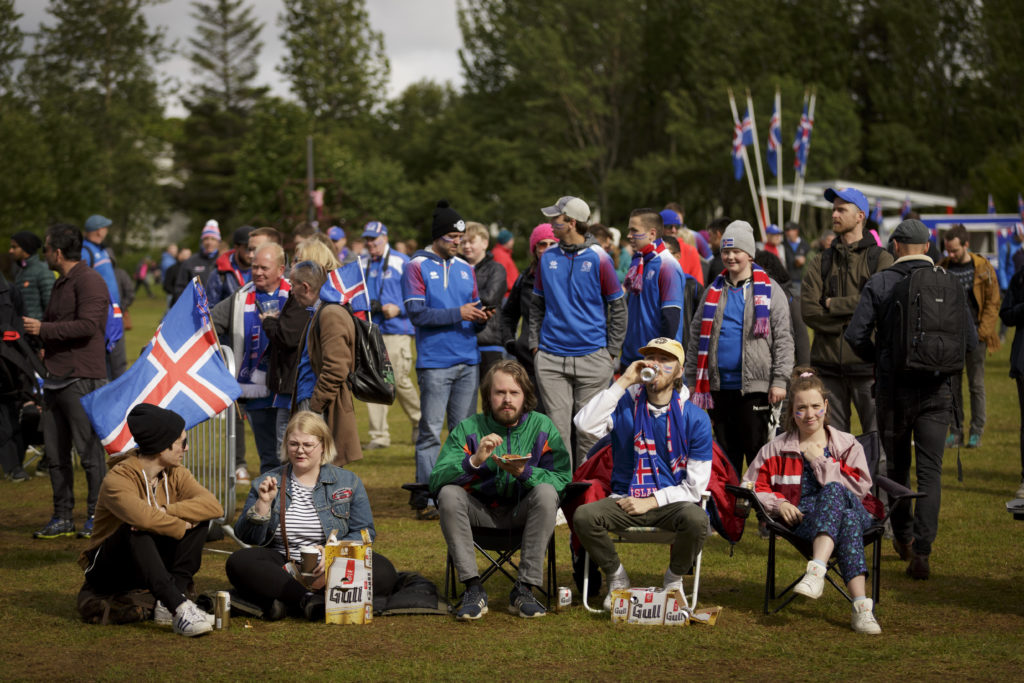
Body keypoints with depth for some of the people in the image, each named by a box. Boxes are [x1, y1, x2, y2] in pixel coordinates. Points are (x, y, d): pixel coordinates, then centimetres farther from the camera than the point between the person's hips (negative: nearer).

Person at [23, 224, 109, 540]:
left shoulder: (88, 281, -10)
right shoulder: (60, 283, 20)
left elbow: (88, 325, -21)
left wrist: (44, 329, -16)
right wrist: (45, 345, 13)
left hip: (82, 380, -9)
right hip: (56, 380, 9)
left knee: (89, 451, -5)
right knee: (55, 453, 9)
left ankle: (97, 516, 2)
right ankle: (62, 519, 15)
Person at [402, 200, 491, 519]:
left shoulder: (465, 269, 16)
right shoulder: (417, 267, -1)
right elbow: (418, 314, -11)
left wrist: (481, 319, -5)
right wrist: (458, 314, -16)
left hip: (468, 362, 6)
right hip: (434, 364, -6)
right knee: (431, 431, -6)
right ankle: (425, 498, -4)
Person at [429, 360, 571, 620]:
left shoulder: (542, 427, -3)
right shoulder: (468, 428, -4)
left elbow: (563, 479, -13)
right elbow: (437, 479, -16)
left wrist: (525, 473, -30)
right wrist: (474, 461, -33)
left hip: (522, 514, 0)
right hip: (481, 513, 0)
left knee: (546, 492, -29)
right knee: (449, 494, -27)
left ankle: (525, 589, -26)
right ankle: (473, 589, -27)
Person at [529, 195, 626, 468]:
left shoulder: (598, 258, -3)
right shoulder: (548, 258, 7)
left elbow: (618, 306, 2)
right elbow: (537, 305, 17)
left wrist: (612, 351, -1)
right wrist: (535, 343, 8)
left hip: (592, 357, -3)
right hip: (551, 358, 3)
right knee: (557, 428, 1)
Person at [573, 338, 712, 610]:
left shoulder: (695, 418, -1)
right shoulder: (626, 404, 3)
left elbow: (695, 485, -2)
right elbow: (585, 424, -18)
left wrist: (651, 502, -12)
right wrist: (623, 382, -17)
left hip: (671, 503, -1)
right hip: (626, 500, 1)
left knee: (697, 520, -35)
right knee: (583, 516, -28)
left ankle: (674, 579, -2)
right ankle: (616, 577, 0)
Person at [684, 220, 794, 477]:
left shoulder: (769, 290, 1)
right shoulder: (713, 291, 14)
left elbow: (782, 338, -3)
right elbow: (697, 336, 15)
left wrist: (779, 381, -10)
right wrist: (692, 380, 10)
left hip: (754, 386, -4)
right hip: (719, 385, 4)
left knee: (756, 449, -4)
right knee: (726, 453, 9)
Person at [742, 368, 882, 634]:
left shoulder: (848, 445, 18)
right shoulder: (777, 448, 20)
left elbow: (860, 488, 1)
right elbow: (751, 487, 15)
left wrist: (820, 461, 1)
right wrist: (777, 503, -4)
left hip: (850, 510, 1)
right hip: (802, 519, 0)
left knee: (834, 491, -40)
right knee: (849, 521, -39)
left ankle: (816, 570, -57)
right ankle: (861, 605, -55)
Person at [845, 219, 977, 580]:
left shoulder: (879, 283, -4)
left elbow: (855, 335, -10)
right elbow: (970, 340, -2)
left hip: (894, 387, 0)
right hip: (936, 389, 0)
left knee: (896, 466, 17)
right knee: (930, 470, 0)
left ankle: (903, 537, 31)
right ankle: (921, 551, -11)